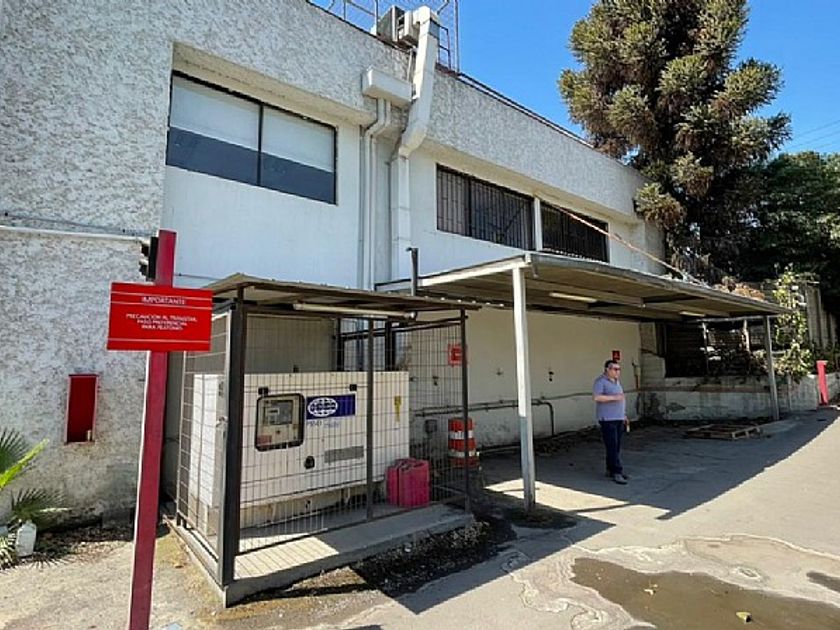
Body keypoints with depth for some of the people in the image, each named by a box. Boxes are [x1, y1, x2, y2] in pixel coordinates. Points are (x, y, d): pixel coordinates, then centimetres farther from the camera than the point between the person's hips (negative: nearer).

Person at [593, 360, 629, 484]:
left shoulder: (616, 381, 16)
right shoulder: (600, 381, -10)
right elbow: (596, 397, -22)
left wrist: (624, 415, 20)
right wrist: (613, 397, -25)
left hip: (618, 418, 8)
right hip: (607, 419, -8)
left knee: (617, 446, 10)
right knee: (612, 446, -9)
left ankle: (611, 469, 19)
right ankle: (617, 472, -7)